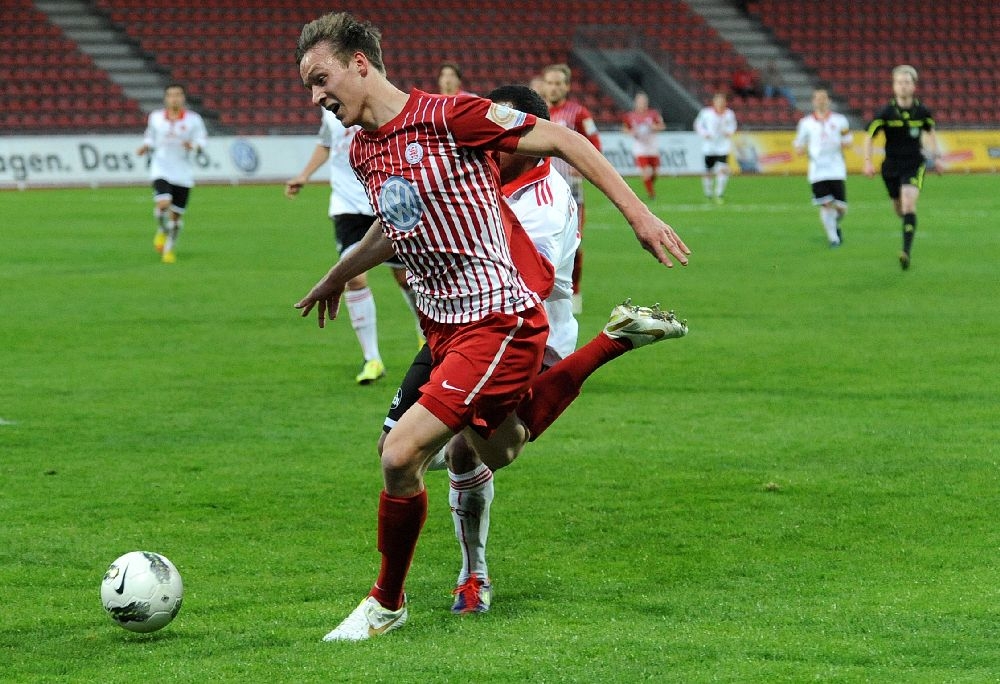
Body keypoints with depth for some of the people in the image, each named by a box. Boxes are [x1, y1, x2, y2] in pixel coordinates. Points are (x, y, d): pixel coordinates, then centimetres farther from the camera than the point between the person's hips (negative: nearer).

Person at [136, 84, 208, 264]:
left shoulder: (193, 119, -1)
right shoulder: (155, 118, 4)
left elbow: (203, 141, 1)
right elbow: (149, 138, 17)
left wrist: (193, 146, -20)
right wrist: (145, 147, -4)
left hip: (183, 174, 0)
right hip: (161, 170, 0)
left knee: (177, 214, 4)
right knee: (163, 204, -23)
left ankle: (170, 249, 23)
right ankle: (162, 231, 8)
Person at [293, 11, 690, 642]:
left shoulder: (447, 116, -19)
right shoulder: (363, 152, 6)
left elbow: (562, 141, -14)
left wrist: (638, 214, -17)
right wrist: (338, 275, 40)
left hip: (500, 322, -9)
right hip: (443, 324, 9)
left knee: (400, 456, -15)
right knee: (497, 451, 23)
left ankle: (387, 603, 7)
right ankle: (617, 340, 33)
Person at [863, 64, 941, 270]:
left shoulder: (922, 112, -4)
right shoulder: (886, 113, -9)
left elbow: (930, 132, 18)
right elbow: (869, 136, 0)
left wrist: (935, 155, 13)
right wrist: (868, 162, -10)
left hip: (915, 164, -1)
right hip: (892, 166, 1)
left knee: (909, 204, -20)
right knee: (899, 209, 12)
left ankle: (906, 251, -25)